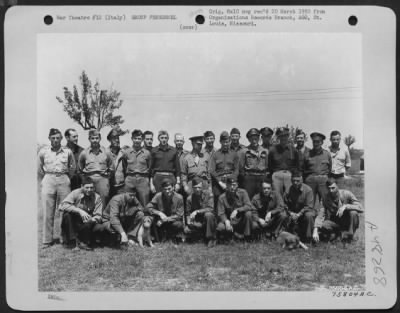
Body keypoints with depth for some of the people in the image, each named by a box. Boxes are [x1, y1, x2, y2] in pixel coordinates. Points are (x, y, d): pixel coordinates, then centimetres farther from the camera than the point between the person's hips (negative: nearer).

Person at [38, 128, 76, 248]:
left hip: (64, 180, 1)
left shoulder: (67, 152, 6)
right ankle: (47, 239, 3)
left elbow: (73, 168, 14)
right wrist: (47, 178, 9)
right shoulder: (43, 151, 5)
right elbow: (39, 169, 12)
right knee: (48, 211, -2)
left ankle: (61, 236, 10)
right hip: (48, 180, -1)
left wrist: (66, 178, 10)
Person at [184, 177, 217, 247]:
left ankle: (211, 238, -18)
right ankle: (204, 234, 2)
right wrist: (189, 221, -17)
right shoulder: (190, 198, -1)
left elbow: (210, 209, -20)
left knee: (208, 214, -36)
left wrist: (197, 211, -28)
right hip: (197, 223, 3)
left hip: (208, 221, -3)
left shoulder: (208, 194, -10)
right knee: (187, 230, -24)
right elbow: (188, 213, 5)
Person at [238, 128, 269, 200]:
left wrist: (266, 176, 3)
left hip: (262, 179, 2)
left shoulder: (265, 151, 11)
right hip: (248, 179, -2)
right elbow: (240, 166, 3)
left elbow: (268, 166, 11)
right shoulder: (244, 151, 4)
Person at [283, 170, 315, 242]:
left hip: (304, 212, -3)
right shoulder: (288, 190, -4)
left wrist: (298, 214, -26)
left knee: (309, 215, -36)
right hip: (293, 214, 3)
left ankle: (308, 238, -19)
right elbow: (285, 205, 2)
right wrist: (291, 213, -15)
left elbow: (309, 206, -19)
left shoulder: (307, 190, -15)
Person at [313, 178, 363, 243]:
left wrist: (345, 206, -38)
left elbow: (361, 208, -24)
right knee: (322, 225, -28)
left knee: (353, 212, -34)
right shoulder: (326, 199, -10)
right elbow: (320, 216, -17)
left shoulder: (346, 194, -17)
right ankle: (340, 232, 0)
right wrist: (315, 231, -32)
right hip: (336, 223, 2)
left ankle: (349, 235, -14)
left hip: (348, 222, -2)